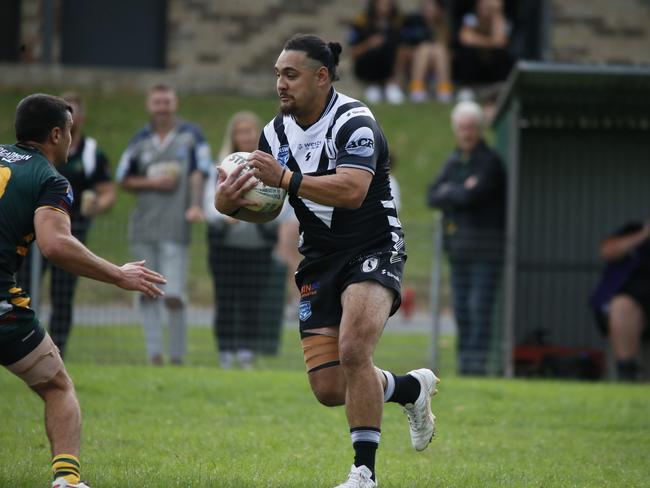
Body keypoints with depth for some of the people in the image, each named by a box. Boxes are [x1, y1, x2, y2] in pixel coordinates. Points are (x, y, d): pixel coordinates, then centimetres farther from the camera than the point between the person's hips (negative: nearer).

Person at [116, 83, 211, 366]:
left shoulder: (191, 136, 4)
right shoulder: (140, 140, 12)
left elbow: (198, 174, -2)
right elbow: (124, 181, 14)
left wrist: (195, 206, -17)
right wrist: (152, 183, -4)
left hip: (175, 228, -4)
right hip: (142, 226, 4)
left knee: (174, 296, -9)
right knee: (147, 294, 3)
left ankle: (177, 357, 0)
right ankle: (154, 355, 7)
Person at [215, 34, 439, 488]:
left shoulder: (355, 122, -17)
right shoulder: (277, 132, 4)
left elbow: (351, 191, -33)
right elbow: (267, 208, 12)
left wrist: (286, 178, -38)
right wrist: (232, 204, -10)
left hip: (373, 250, -7)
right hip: (320, 261, 7)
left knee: (353, 351, -29)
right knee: (329, 388, -1)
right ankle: (414, 387, 29)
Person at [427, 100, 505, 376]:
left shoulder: (490, 162, -7)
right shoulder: (453, 162, 16)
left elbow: (472, 197, -19)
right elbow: (432, 198, 6)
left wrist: (448, 192, -2)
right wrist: (460, 192, -10)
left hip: (486, 249, -7)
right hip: (459, 249, 7)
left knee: (480, 308, -12)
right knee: (462, 310, 5)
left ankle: (477, 361, -15)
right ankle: (464, 363, 8)